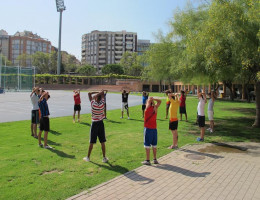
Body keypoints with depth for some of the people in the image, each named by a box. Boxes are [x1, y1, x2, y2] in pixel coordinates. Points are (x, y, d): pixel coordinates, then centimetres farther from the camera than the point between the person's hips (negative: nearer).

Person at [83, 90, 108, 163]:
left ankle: (88, 157, 17)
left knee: (92, 142, 6)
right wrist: (99, 93, -7)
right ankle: (104, 158, 12)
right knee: (102, 142, 6)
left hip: (94, 124, -2)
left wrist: (96, 93, -3)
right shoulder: (102, 104, -8)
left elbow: (89, 93, -6)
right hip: (101, 123, 2)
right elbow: (103, 92, 3)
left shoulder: (93, 103, -14)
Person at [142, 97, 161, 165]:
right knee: (154, 145, 14)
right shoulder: (155, 108, 3)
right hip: (154, 128, 6)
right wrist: (153, 99, 5)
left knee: (147, 145, 0)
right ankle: (155, 159, 21)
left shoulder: (148, 108, -10)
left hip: (148, 128, -6)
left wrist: (151, 99, 7)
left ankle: (147, 160, 3)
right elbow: (159, 101, 16)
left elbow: (150, 99, -13)